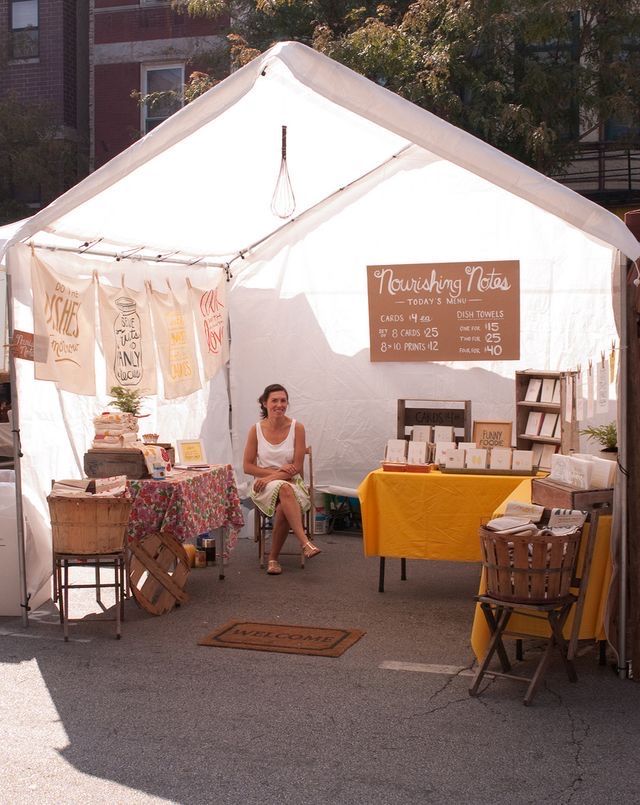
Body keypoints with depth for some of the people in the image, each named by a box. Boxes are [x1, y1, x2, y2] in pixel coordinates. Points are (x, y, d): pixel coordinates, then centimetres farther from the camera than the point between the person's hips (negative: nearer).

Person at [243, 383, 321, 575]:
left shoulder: (297, 428, -3)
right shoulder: (256, 430, 0)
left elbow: (297, 467, -6)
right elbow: (247, 466, 2)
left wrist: (270, 477, -16)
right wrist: (274, 472, -11)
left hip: (292, 483, 0)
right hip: (264, 487, 0)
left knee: (283, 509, -35)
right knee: (284, 488, -37)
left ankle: (273, 558, -18)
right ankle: (305, 543, -45)